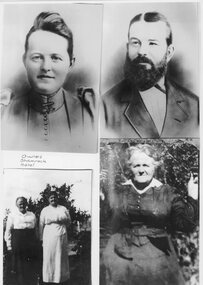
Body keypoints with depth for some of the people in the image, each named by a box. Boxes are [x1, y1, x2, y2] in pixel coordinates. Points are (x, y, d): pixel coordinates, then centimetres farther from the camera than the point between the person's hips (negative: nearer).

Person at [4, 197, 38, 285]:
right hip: (17, 241, -2)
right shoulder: (12, 215, 4)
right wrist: (9, 245, -3)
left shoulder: (32, 215, 12)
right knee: (20, 265, 3)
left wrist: (36, 242, 8)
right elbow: (8, 231, 2)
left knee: (32, 265, 4)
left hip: (31, 242, 3)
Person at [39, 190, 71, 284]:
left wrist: (60, 221, -1)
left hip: (61, 236, 2)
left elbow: (69, 221, 14)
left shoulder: (63, 209, 10)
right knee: (49, 257, -2)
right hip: (49, 237, -1)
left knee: (62, 257, 5)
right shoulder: (45, 210, 6)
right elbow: (41, 225, 5)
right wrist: (41, 239, 2)